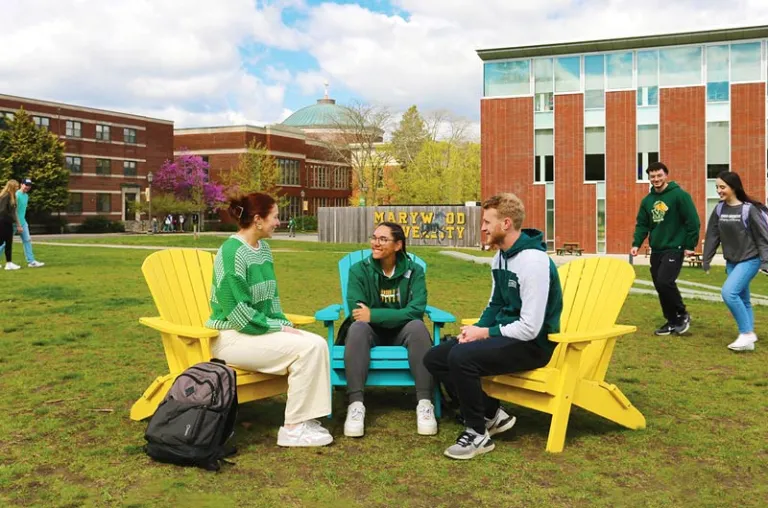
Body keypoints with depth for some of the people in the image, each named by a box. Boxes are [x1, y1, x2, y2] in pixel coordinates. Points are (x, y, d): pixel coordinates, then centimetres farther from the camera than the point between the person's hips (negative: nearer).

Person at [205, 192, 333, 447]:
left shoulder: (263, 248, 9)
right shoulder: (232, 252, -18)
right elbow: (238, 312, -22)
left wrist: (284, 324, 0)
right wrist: (279, 329, -17)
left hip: (260, 329, 8)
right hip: (231, 336, -8)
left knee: (318, 343, -11)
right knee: (306, 348, -22)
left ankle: (306, 419, -6)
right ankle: (293, 429, -12)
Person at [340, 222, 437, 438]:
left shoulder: (414, 271, -5)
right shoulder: (359, 270, -6)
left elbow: (415, 311, -19)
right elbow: (355, 311, -17)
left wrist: (373, 315, -27)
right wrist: (395, 315, -23)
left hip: (401, 333, 0)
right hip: (370, 333, 0)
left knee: (417, 326, -31)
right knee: (358, 326, -33)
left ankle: (424, 403, -32)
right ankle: (356, 405, -39)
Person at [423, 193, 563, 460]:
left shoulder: (533, 261, -21)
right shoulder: (500, 257, 9)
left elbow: (530, 328, -24)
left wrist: (484, 334, -16)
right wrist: (476, 328, 0)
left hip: (532, 344, -10)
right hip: (505, 335, 10)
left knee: (461, 357, -31)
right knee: (434, 357, 1)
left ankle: (478, 433, -12)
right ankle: (492, 414, 8)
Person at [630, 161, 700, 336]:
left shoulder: (679, 195, -9)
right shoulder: (647, 200, 10)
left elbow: (693, 221, -10)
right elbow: (642, 224, 12)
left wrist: (690, 246, -11)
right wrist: (636, 244, -2)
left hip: (674, 248, -7)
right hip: (656, 250, 7)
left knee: (665, 281, -19)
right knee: (660, 287, 7)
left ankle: (682, 315, 2)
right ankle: (672, 321, 20)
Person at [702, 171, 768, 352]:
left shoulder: (749, 209, -14)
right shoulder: (719, 209, 3)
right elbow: (712, 235, 9)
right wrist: (706, 259, 11)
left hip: (750, 260, -6)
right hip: (731, 261, 6)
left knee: (728, 292, -20)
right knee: (742, 299, 12)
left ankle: (747, 333, -10)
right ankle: (749, 334, 23)